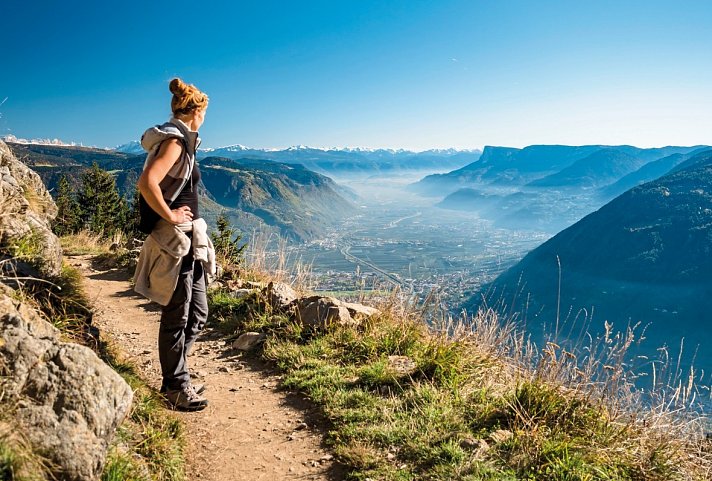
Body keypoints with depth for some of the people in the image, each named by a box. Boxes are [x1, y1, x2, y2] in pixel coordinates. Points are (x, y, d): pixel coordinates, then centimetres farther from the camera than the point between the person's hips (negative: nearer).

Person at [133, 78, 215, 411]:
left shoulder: (180, 141, 16)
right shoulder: (175, 141, -13)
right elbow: (146, 182, -28)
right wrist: (170, 216, -18)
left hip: (188, 242, 10)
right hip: (175, 242, -10)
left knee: (197, 314, 16)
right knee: (176, 318, 1)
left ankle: (175, 378, 30)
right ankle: (176, 389, 15)